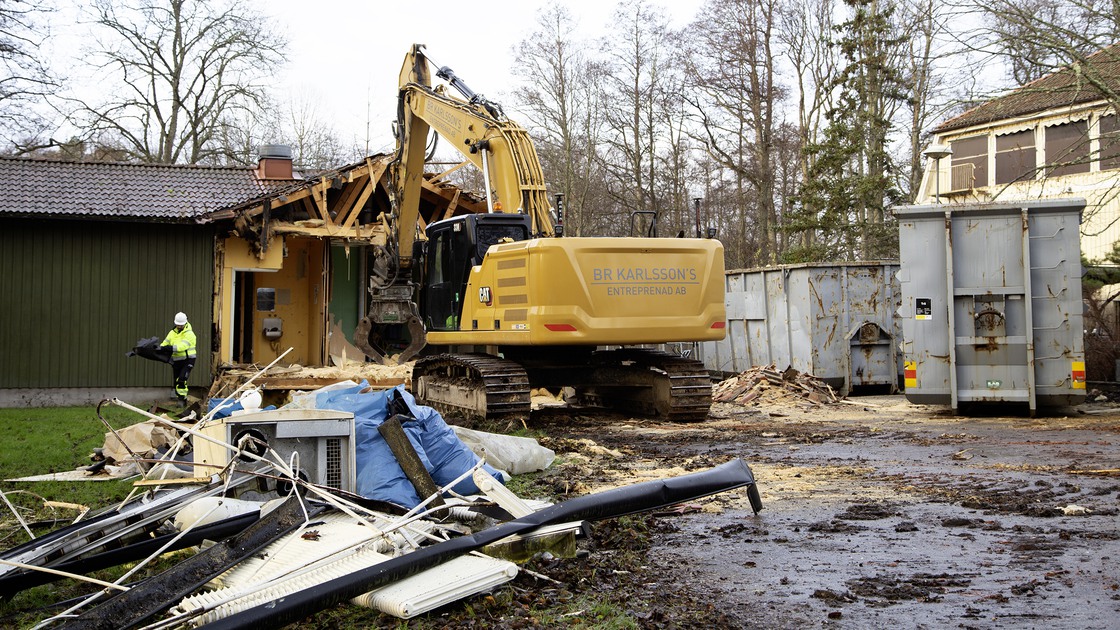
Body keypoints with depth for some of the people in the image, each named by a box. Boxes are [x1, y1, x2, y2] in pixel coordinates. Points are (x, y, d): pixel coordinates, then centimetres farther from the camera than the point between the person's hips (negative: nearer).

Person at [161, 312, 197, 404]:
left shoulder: (189, 334, -10)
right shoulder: (172, 333, 12)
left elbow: (183, 345, -26)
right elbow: (165, 343, 5)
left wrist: (172, 347, -39)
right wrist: (160, 348, -17)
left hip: (187, 360, -7)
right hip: (176, 361, 7)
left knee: (181, 380, -20)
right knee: (176, 383, 10)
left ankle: (182, 399, -13)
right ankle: (183, 400, 22)